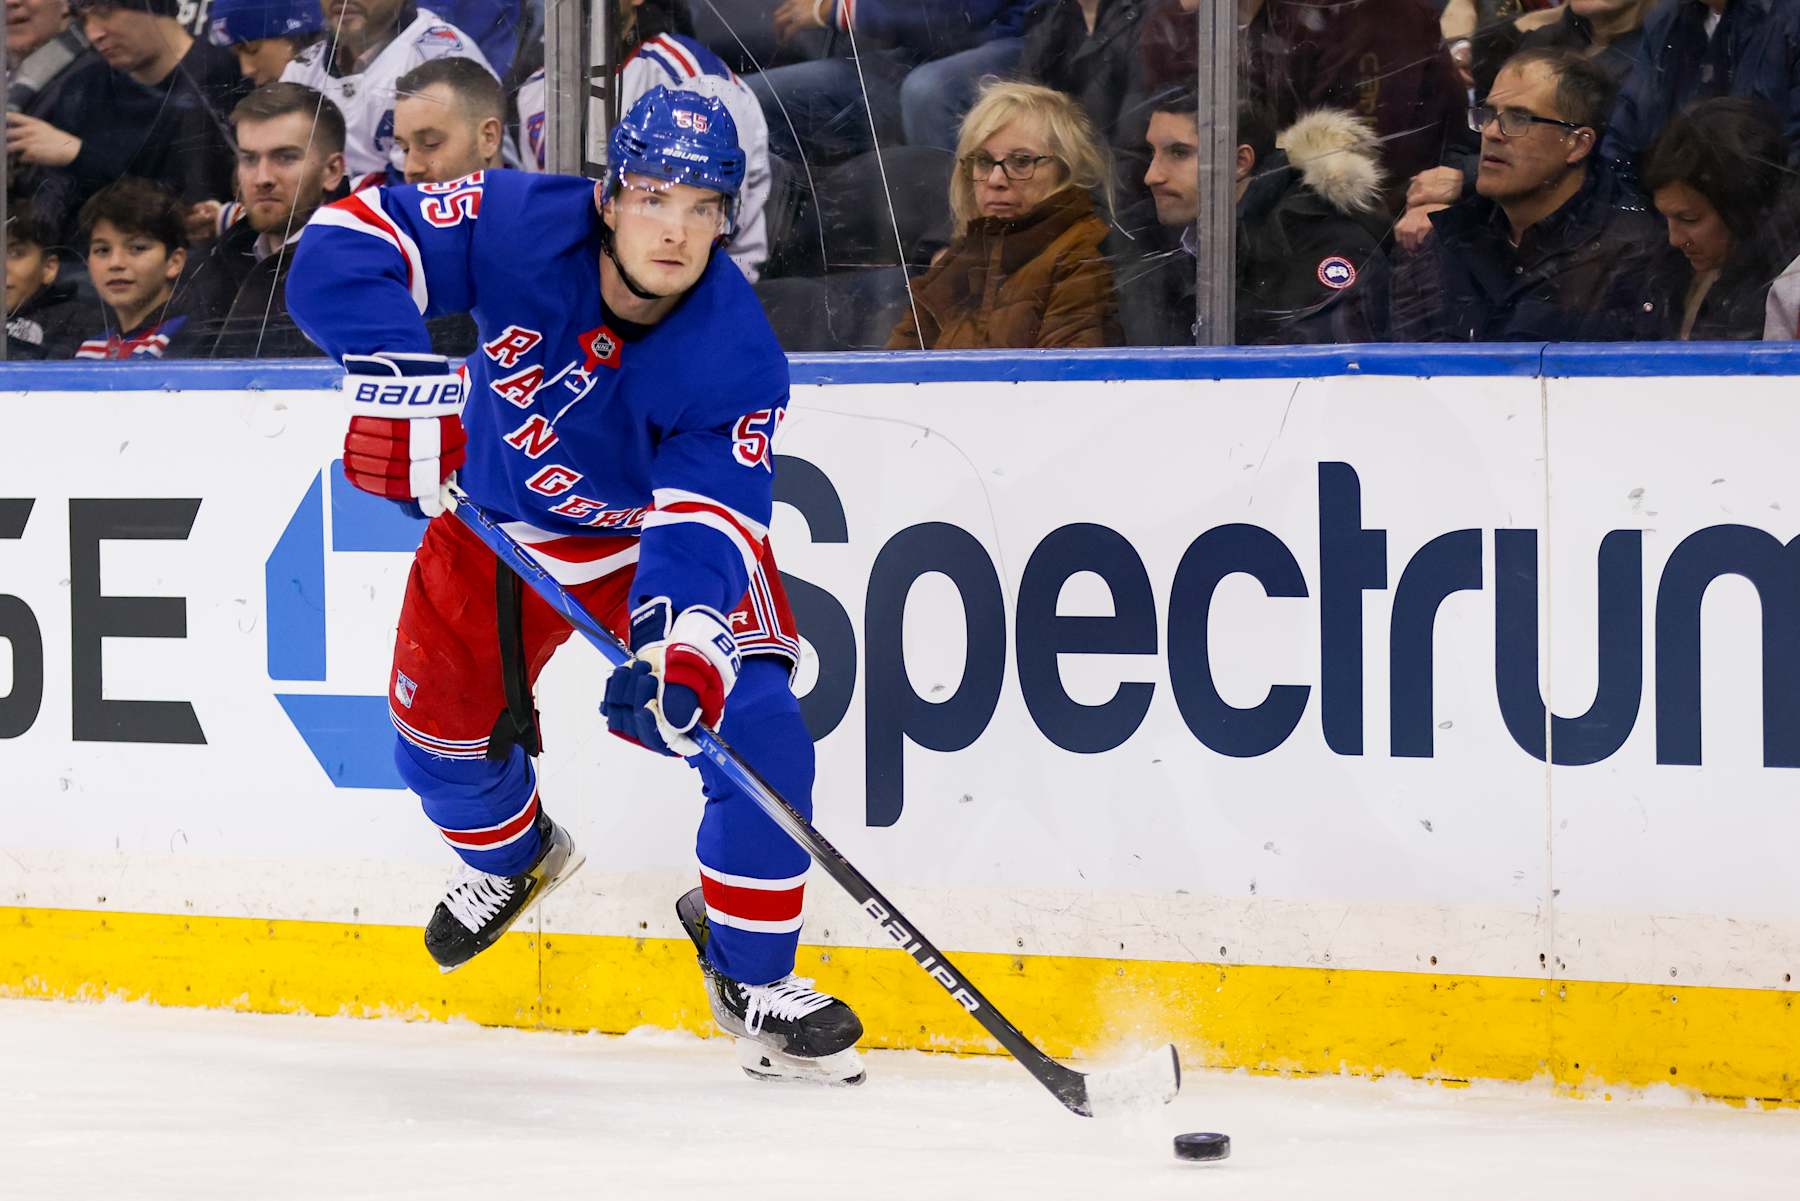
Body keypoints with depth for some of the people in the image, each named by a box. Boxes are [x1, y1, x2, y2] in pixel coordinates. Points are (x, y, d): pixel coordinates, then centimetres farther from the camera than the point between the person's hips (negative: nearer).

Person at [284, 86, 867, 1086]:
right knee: (439, 736, 8)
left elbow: (708, 520, -37)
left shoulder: (737, 356, -32)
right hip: (499, 520, 2)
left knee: (754, 729, -20)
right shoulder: (520, 226, -31)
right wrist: (396, 378, -47)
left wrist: (689, 630, -57)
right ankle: (510, 857, 46)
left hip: (654, 533, -2)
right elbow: (348, 245, -33)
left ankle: (752, 977, -1)